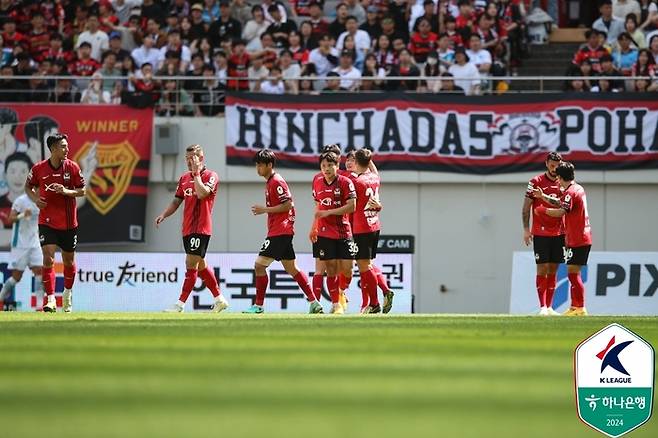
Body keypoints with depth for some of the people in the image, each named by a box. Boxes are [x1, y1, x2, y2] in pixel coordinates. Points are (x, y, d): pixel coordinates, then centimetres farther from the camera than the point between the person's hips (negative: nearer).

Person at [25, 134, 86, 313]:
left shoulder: (72, 167, -5)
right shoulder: (39, 168, -6)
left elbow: (82, 190, 0)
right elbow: (28, 187, 10)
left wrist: (66, 191, -19)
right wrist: (35, 199, -10)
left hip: (69, 222, 1)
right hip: (47, 222, -1)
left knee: (69, 261, 13)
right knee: (48, 259, -15)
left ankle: (68, 292, 38)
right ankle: (51, 300, -16)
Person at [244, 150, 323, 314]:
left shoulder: (277, 182, -13)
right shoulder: (269, 182, 17)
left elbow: (288, 205, -18)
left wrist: (265, 209, -16)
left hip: (280, 232, -10)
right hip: (278, 231, 10)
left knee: (259, 264, -9)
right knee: (291, 268, 12)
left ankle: (258, 305, -6)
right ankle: (314, 302, 12)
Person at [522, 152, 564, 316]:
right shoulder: (536, 182, -2)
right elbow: (526, 207, -1)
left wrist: (567, 231, 9)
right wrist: (526, 229, -7)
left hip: (558, 233, 4)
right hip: (540, 233, -4)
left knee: (553, 270, 5)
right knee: (542, 269, -6)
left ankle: (549, 307, 8)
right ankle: (542, 307, -6)